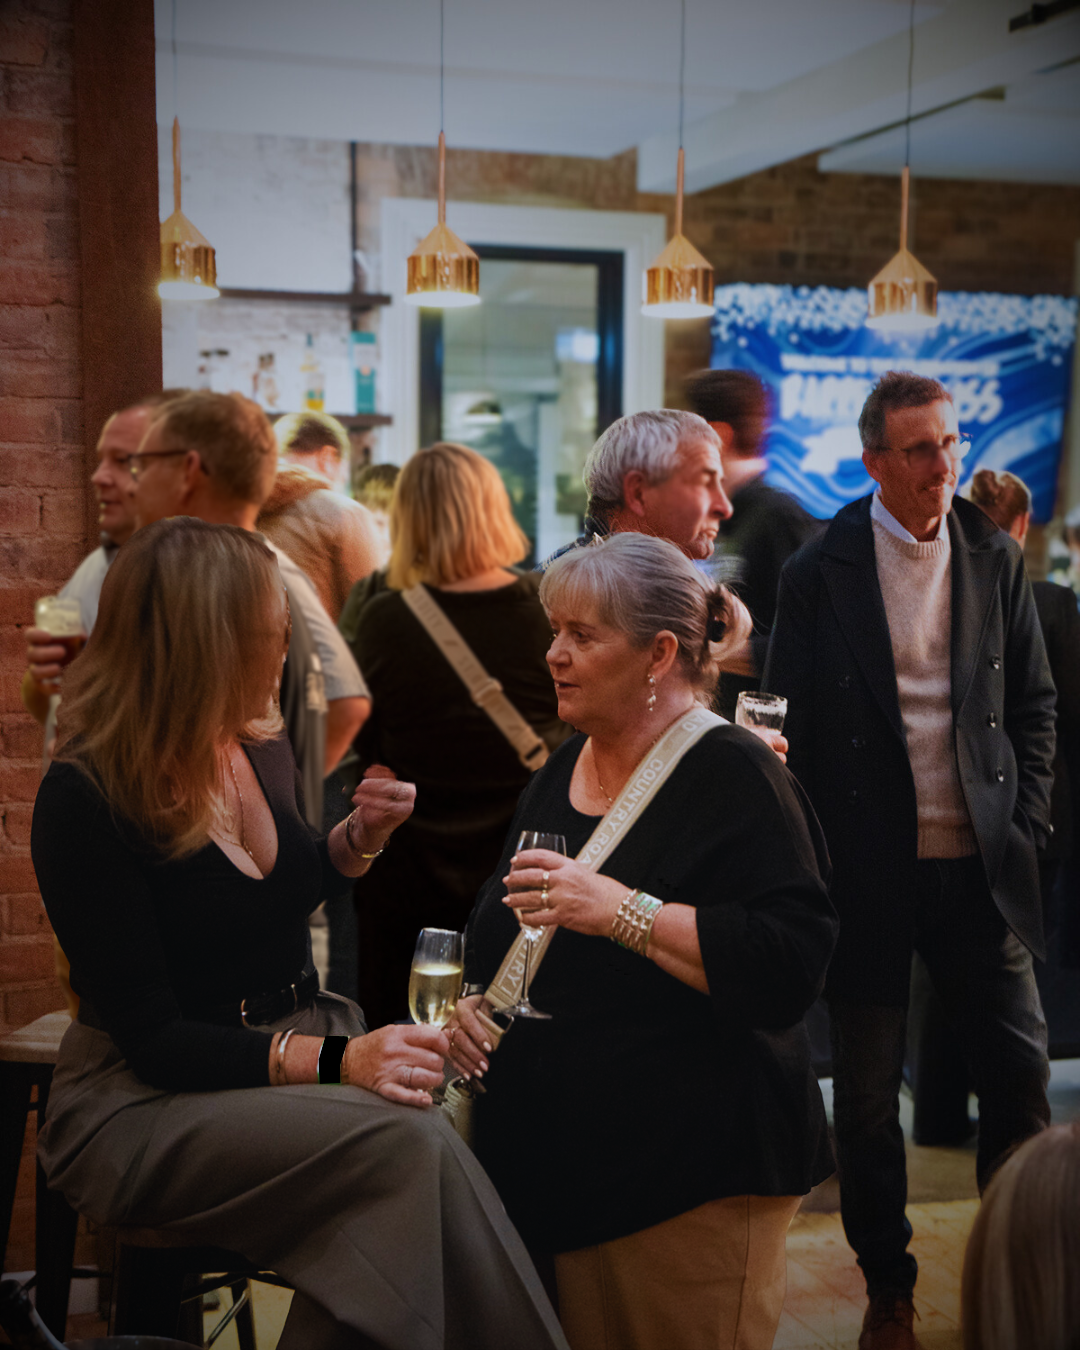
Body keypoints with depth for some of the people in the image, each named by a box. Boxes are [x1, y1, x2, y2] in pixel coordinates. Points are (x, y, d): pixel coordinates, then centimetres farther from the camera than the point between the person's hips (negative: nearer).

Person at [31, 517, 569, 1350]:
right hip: (145, 1105, -6)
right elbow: (151, 1038, -18)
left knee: (438, 1125, -25)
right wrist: (331, 1060, -29)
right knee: (407, 1145, -30)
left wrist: (360, 836, 4)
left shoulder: (264, 749, 5)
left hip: (301, 1045, 6)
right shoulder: (86, 799, -16)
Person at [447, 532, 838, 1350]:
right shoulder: (562, 769, 13)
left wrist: (626, 913, -28)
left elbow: (792, 965, -23)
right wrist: (474, 999, 5)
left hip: (691, 1180, -7)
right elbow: (498, 931, 25)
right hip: (550, 1160, 7)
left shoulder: (735, 776, -12)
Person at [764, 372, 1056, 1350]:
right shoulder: (821, 573, -4)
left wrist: (1026, 823, 3)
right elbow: (788, 728, -2)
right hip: (871, 870, -2)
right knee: (868, 1095, 8)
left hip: (980, 866, 2)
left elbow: (1035, 703, 11)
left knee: (1022, 1075, 4)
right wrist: (810, 859, -7)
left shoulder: (995, 558, 6)